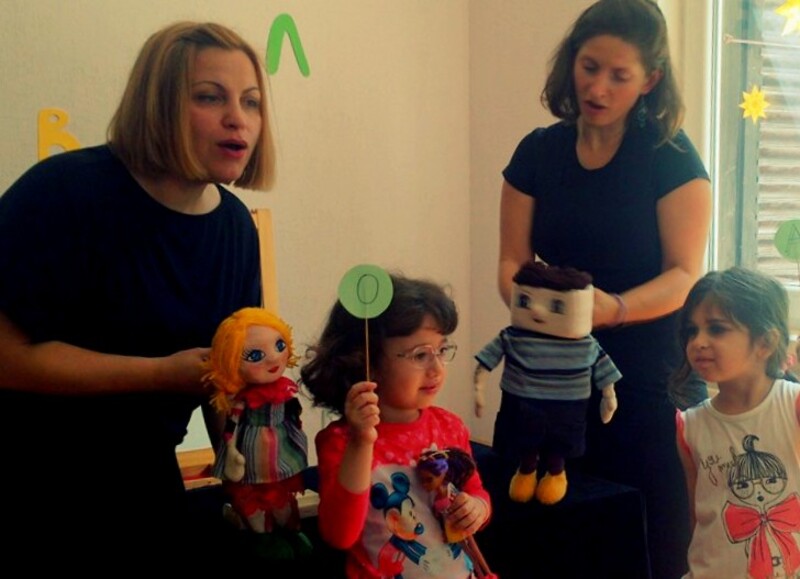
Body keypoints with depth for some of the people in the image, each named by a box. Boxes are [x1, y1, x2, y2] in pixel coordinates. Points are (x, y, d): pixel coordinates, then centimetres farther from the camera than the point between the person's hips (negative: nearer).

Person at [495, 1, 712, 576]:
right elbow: (512, 260, 2)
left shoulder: (672, 157, -6)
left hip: (650, 383, -2)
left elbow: (685, 275, -12)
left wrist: (615, 308, -31)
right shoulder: (538, 152, 3)